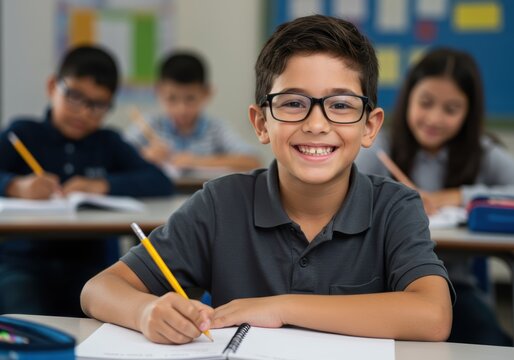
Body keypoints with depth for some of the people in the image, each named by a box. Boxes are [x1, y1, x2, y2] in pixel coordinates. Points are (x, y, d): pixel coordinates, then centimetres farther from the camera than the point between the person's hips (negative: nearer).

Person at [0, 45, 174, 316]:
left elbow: (161, 183, 2)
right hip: (22, 260, -2)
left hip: (87, 262, 2)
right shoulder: (23, 133, 10)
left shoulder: (108, 144, 16)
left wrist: (103, 185, -11)